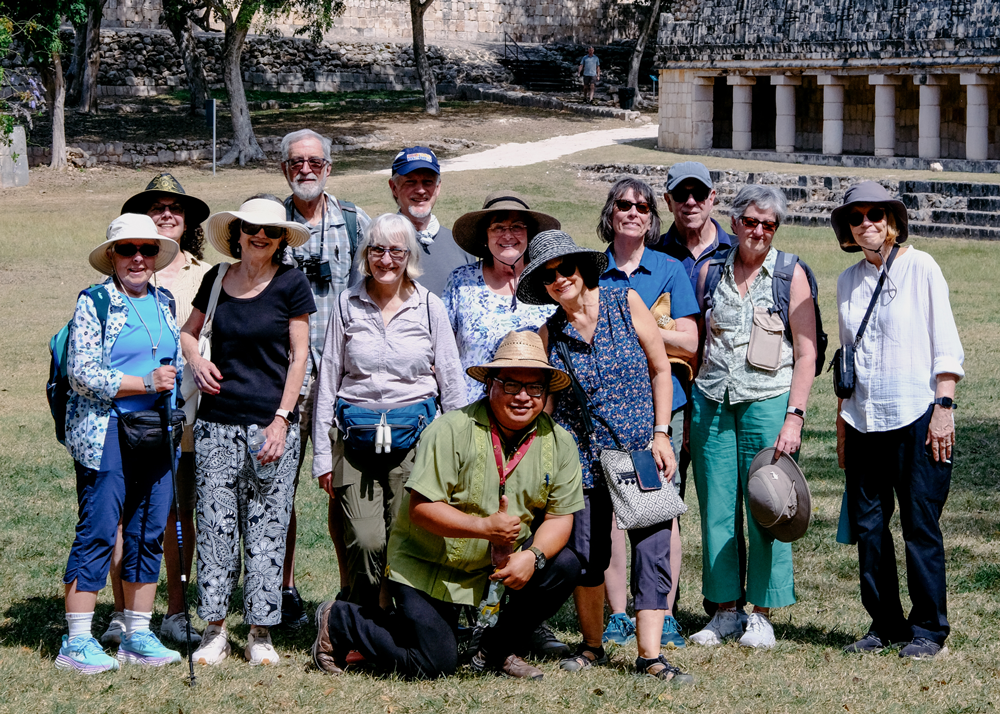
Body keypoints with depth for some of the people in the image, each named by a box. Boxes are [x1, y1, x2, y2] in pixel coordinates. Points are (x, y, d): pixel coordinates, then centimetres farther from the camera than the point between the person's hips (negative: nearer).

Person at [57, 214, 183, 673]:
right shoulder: (94, 303, -5)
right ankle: (77, 643, -3)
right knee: (98, 530, -7)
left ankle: (138, 635, 16)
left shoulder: (163, 303, 14)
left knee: (149, 530, 7)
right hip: (104, 432, -6)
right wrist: (145, 383, -15)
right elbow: (81, 374, -12)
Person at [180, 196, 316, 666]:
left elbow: (299, 356, -1)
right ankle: (215, 628, 7)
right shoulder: (217, 279, 8)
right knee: (215, 524, 1)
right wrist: (195, 358, 3)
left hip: (271, 424, -3)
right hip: (217, 423, 3)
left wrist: (282, 419, -8)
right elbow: (188, 331, 25)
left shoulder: (291, 284, -1)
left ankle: (260, 631, 7)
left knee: (266, 529, 0)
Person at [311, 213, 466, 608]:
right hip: (356, 440, 0)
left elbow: (451, 383, 9)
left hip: (415, 438, 0)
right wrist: (322, 454, 6)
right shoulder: (348, 305, 6)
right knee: (365, 542, -10)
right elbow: (327, 380, 9)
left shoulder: (429, 307, 5)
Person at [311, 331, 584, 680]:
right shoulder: (452, 431, -21)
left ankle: (498, 650, 6)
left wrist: (533, 556, -23)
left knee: (563, 566, -17)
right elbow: (420, 507, -24)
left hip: (499, 560, 5)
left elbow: (560, 517, -3)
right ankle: (338, 621, 15)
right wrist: (484, 526, -35)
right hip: (427, 563, -5)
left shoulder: (558, 443, -5)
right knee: (431, 665, -11)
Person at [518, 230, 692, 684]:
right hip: (582, 455, 2)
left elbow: (660, 369, 3)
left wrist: (661, 434, -4)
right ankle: (593, 646, 21)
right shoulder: (549, 335, 5)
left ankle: (649, 654, -8)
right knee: (586, 554, 3)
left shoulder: (625, 303, 0)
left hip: (642, 449, -2)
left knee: (652, 549, -9)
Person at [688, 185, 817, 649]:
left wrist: (794, 417, -11)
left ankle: (762, 616, 5)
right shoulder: (711, 272, 10)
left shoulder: (790, 274, 1)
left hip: (768, 401, -3)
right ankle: (725, 611, 13)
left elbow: (806, 353, -2)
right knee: (716, 509, 3)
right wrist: (691, 408, 9)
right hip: (712, 402, 3)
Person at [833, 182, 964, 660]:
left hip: (916, 417, -5)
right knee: (867, 523, 5)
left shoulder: (919, 267, -2)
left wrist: (943, 408, -11)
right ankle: (885, 625, 15)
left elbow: (946, 346, -4)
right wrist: (841, 420, 15)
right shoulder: (848, 281, 12)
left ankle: (929, 629, 6)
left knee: (919, 524, -3)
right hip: (864, 419, 5)